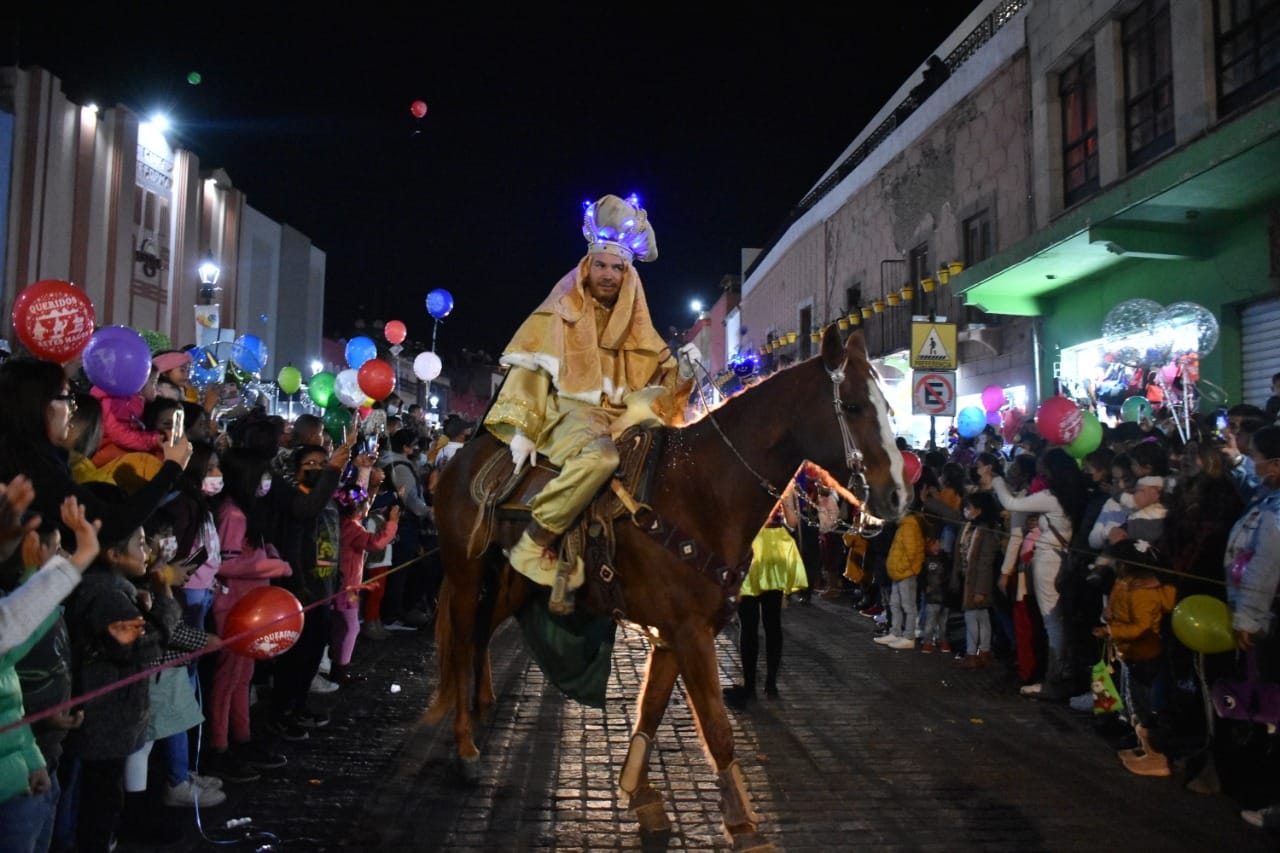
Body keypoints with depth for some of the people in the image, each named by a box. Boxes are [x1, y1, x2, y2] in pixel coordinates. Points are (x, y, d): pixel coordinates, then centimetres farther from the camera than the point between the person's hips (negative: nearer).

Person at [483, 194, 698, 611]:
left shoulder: (635, 325, 18)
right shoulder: (560, 314, 6)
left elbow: (660, 380, 17)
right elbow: (529, 371, 1)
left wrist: (682, 369, -5)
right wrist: (522, 428, -9)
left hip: (619, 413, 6)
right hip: (567, 410, -6)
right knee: (598, 456, -38)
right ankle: (534, 545, -26)